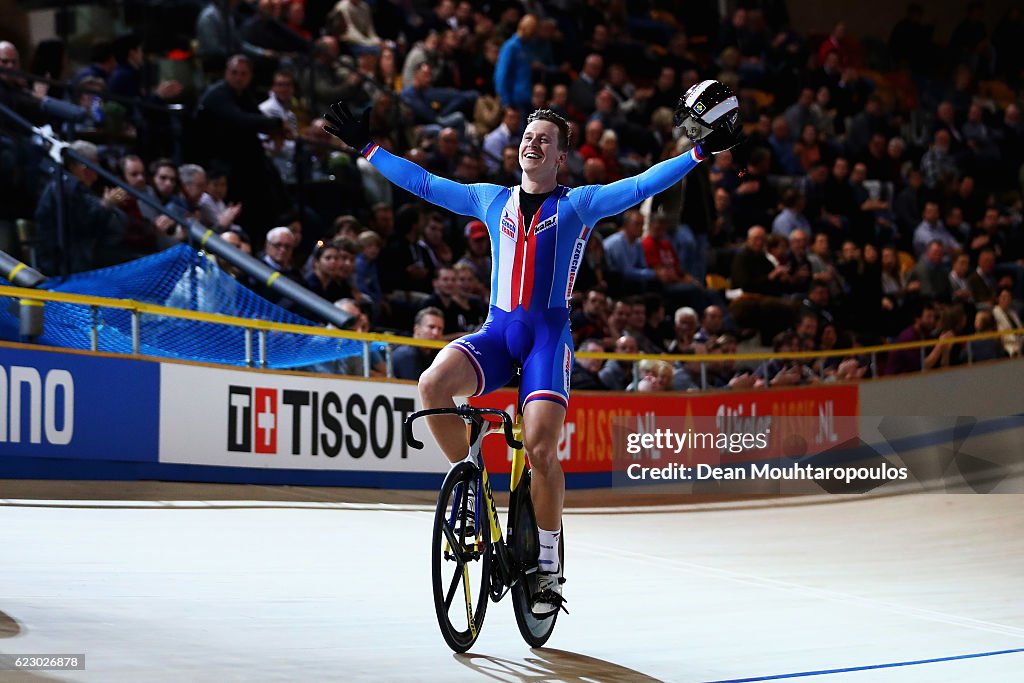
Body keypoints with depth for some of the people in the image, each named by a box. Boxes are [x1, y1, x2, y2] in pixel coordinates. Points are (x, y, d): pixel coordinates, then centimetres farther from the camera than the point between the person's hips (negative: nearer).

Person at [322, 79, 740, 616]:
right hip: (497, 331, 3)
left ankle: (548, 562, 0)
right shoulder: (491, 200, 15)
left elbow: (641, 186, -5)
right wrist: (366, 148, 22)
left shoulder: (578, 204, 5)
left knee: (540, 448, -18)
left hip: (548, 335, -3)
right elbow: (422, 183, 21)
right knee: (433, 384, -26)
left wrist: (700, 152, -15)